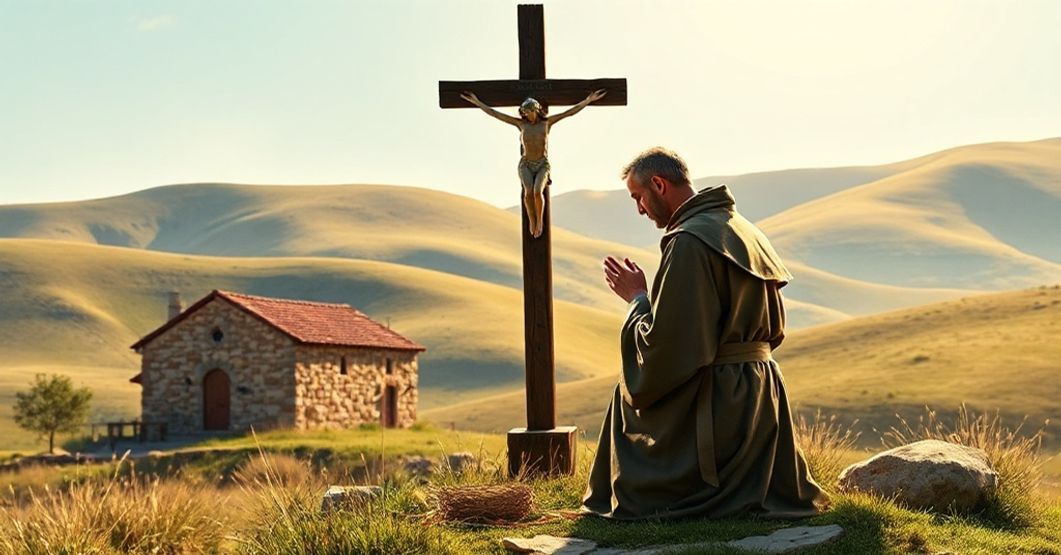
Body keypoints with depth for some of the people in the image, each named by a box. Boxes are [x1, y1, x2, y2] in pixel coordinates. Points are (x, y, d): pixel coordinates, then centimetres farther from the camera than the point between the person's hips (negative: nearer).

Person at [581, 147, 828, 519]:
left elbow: (663, 339, -21)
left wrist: (637, 297, -3)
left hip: (715, 401, -9)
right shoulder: (743, 230, 11)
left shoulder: (688, 242, -19)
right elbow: (774, 329, 17)